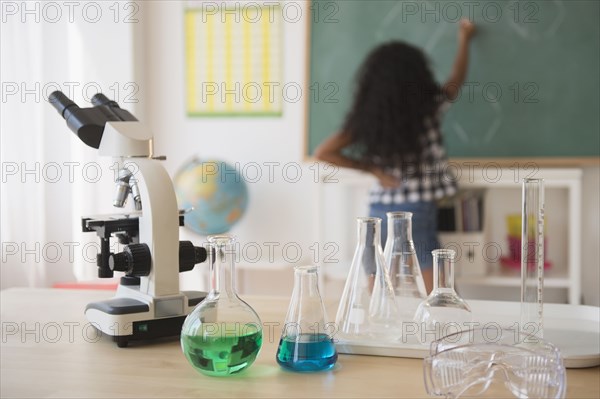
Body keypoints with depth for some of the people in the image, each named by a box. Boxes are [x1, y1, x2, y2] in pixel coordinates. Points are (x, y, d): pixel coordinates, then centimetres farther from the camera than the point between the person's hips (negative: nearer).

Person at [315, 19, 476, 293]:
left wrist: (373, 169, 2)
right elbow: (457, 81, 14)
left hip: (378, 213, 4)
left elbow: (323, 153, -1)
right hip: (416, 213, -4)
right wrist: (464, 40, 31)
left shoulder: (366, 117, -1)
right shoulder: (427, 108, -6)